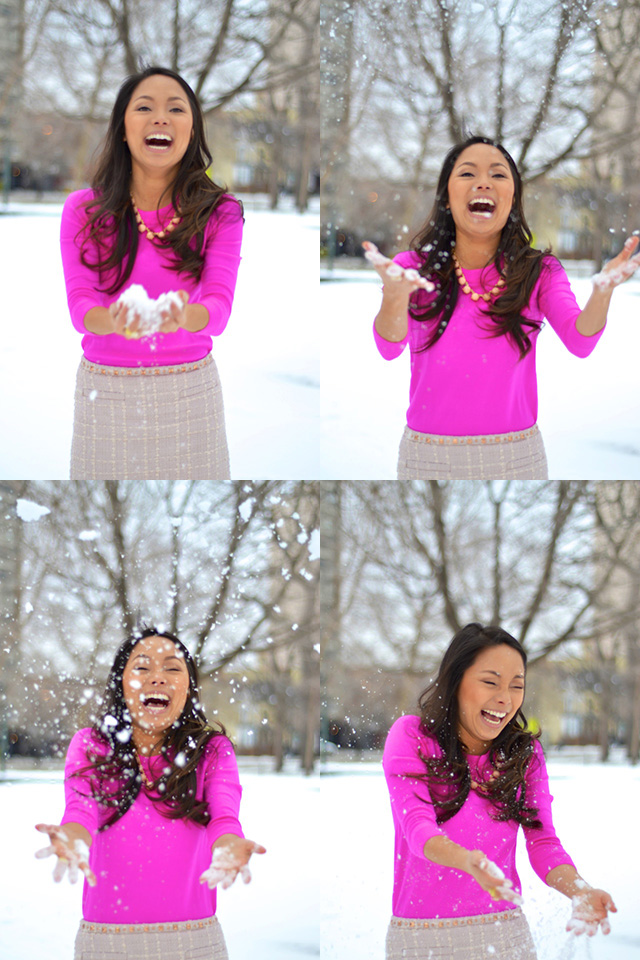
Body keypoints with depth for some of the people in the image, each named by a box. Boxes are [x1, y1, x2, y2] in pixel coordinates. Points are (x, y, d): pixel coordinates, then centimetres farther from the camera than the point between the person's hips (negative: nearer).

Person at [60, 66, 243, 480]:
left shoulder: (220, 213, -2)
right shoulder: (84, 209, -2)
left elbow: (219, 306, -14)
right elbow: (80, 305, -11)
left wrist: (181, 317, -39)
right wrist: (117, 321, -36)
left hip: (189, 393, 0)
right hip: (105, 393, 0)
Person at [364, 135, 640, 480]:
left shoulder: (539, 272, -1)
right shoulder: (414, 267, -4)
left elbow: (579, 340, -17)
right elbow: (389, 346, -20)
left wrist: (601, 292, -38)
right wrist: (395, 295, -43)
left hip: (517, 455, 1)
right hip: (428, 457, -1)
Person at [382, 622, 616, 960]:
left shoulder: (525, 752, 6)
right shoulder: (411, 736, -3)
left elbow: (543, 842, -3)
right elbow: (417, 825, -17)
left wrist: (580, 890, -25)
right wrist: (467, 861, -38)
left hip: (507, 933, 2)